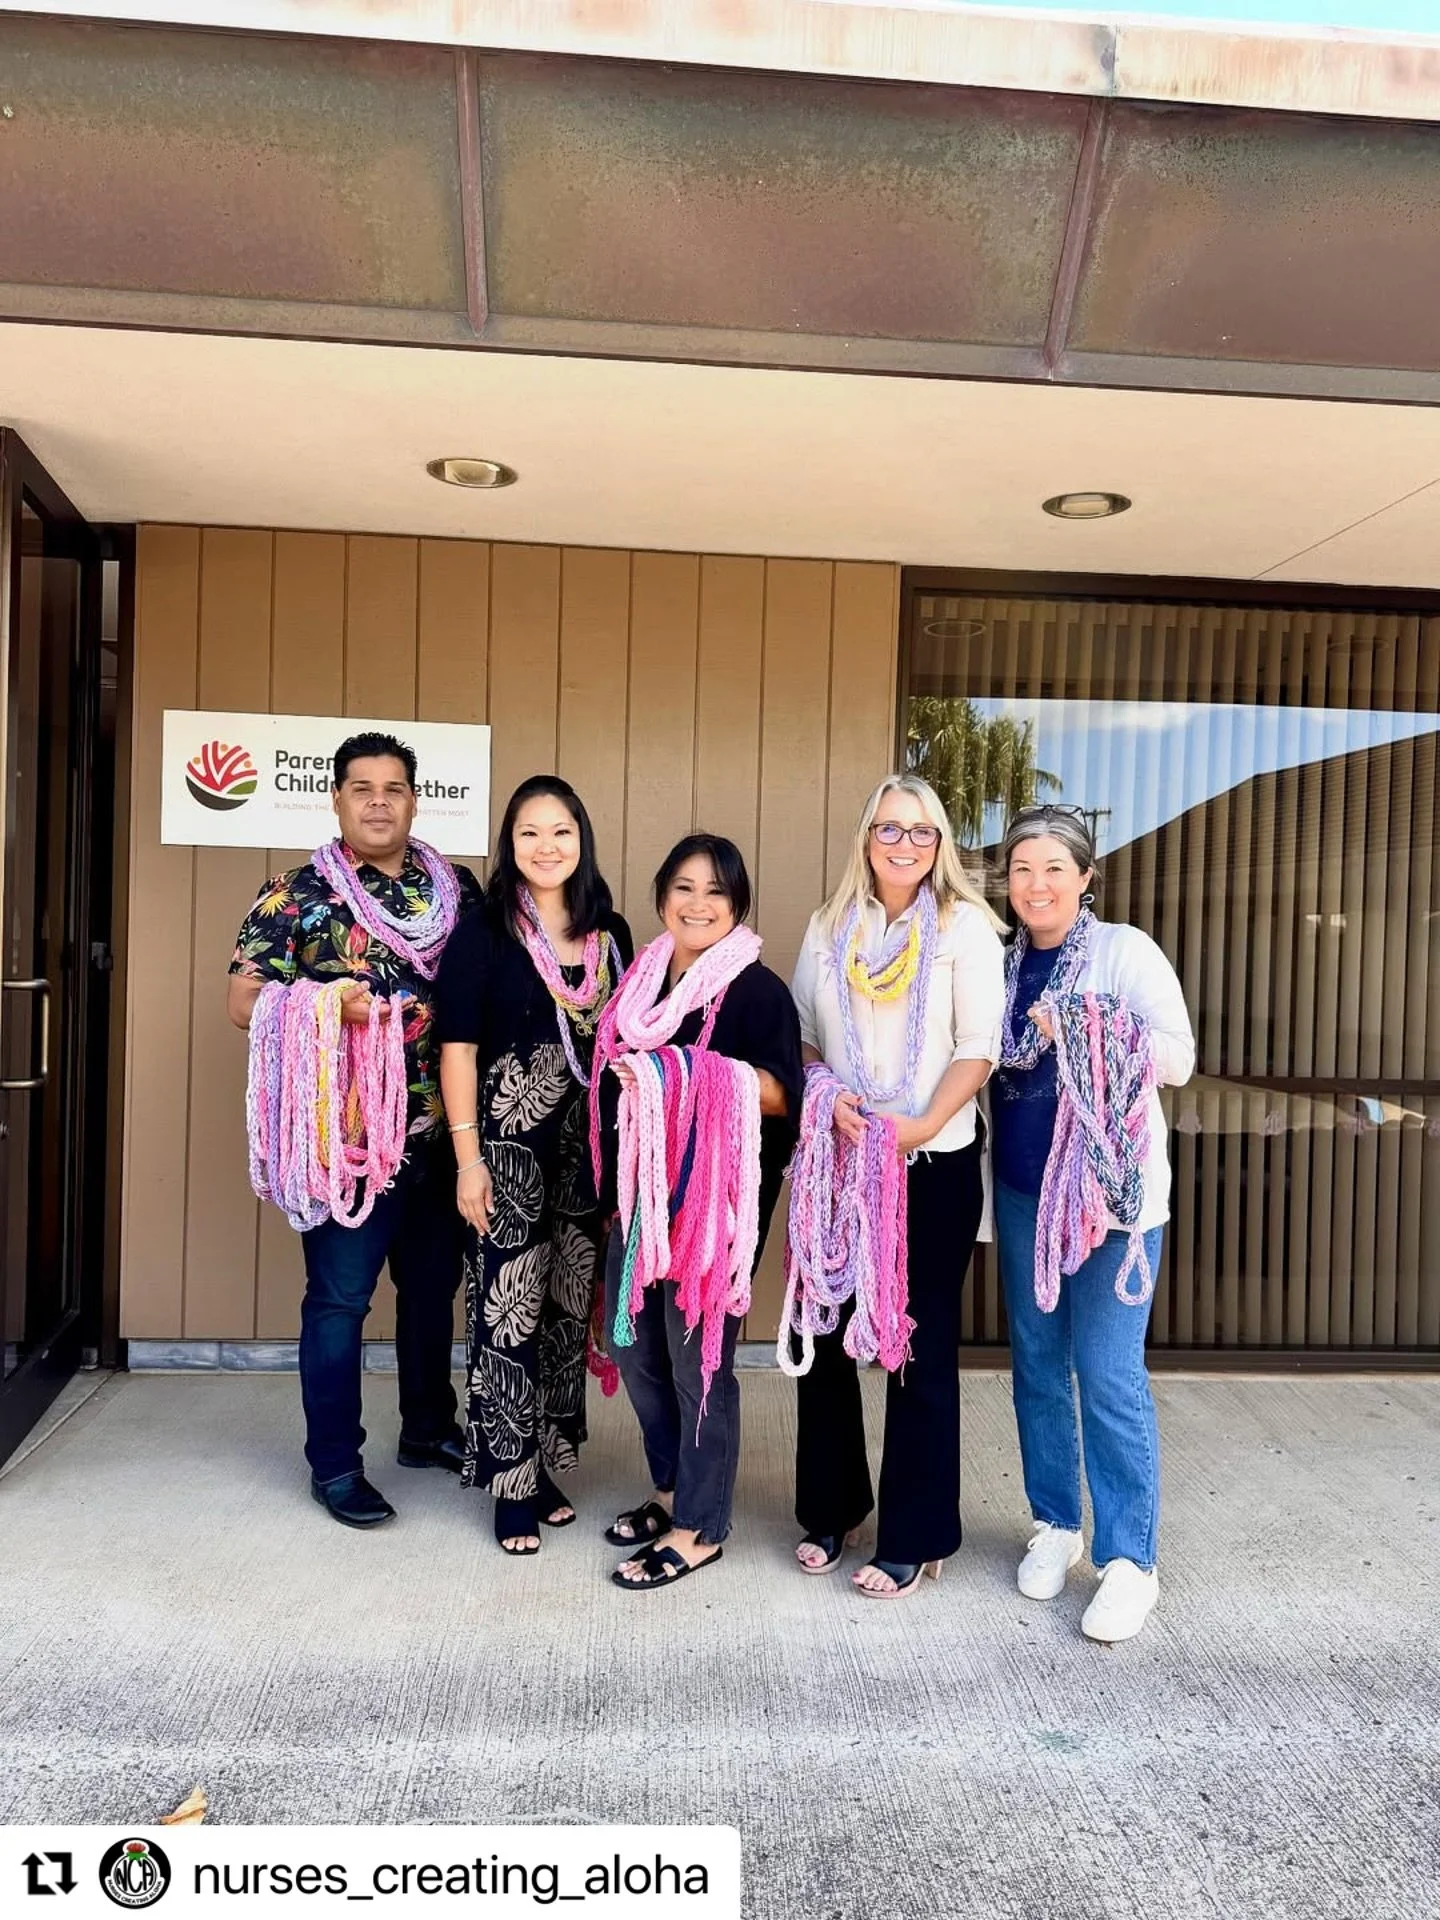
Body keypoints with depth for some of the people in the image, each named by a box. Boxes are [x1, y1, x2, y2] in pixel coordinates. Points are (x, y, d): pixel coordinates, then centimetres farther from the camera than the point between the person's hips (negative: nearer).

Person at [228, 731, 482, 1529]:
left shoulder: (458, 888, 6)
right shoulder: (297, 893, -4)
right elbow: (243, 1001, -8)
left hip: (443, 1133, 5)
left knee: (433, 1287, 17)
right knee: (339, 1298, 5)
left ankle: (429, 1428, 36)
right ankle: (334, 1465, 20)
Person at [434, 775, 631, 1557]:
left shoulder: (609, 933, 6)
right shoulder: (483, 932, -6)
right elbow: (457, 1048, -9)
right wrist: (468, 1159, -13)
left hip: (590, 1151, 5)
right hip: (510, 1149, -4)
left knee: (570, 1308, 13)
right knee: (510, 1314, 0)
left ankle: (547, 1468, 29)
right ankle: (514, 1487, 15)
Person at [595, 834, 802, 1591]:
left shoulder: (758, 988, -9)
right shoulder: (643, 978, 11)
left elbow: (783, 1093, -18)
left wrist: (689, 1074, -28)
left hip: (720, 1195, -7)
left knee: (698, 1356, 1)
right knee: (633, 1344, 14)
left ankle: (700, 1528, 17)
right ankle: (671, 1488, 34)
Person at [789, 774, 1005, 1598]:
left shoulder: (966, 926, -2)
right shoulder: (829, 927, 9)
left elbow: (979, 1047, -7)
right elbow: (799, 1034, 9)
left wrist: (922, 1125, -19)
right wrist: (826, 1100, -10)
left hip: (934, 1166, -3)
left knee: (921, 1347, 5)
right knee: (825, 1337, 10)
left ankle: (915, 1537, 18)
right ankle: (831, 1508, 29)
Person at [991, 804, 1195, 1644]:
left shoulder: (1127, 950, -5)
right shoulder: (1003, 962, 8)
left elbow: (1179, 1057, -11)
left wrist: (1082, 1032, -20)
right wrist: (1032, 1040, -5)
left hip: (1114, 1190, -5)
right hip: (1023, 1189, 5)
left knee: (1110, 1375, -4)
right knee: (1037, 1365, 12)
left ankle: (1130, 1559, 9)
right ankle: (1055, 1525, 28)